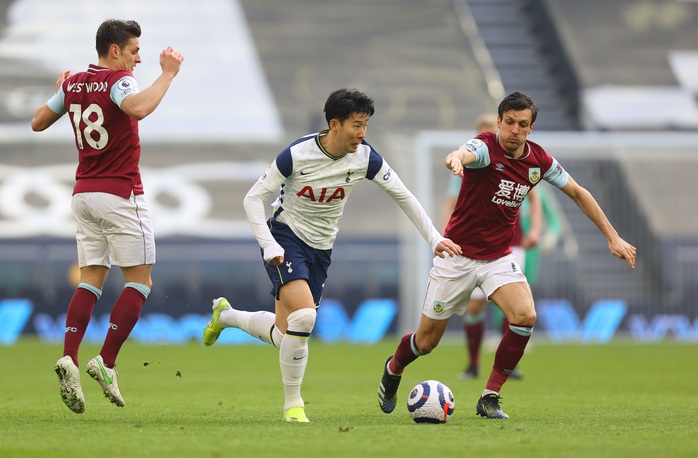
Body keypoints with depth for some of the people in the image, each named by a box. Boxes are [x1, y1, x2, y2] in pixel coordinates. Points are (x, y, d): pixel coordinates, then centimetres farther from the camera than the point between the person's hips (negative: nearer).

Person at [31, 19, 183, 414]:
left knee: (91, 280, 8)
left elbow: (38, 123, 17)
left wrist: (60, 91, 31)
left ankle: (70, 358, -10)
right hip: (121, 195, -7)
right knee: (139, 281, 3)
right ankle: (107, 364, -5)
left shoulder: (74, 84, 7)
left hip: (83, 195, 7)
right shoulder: (118, 81, -14)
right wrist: (168, 73, -26)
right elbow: (139, 108, -36)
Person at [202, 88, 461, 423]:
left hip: (321, 248, 5)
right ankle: (293, 404, -12)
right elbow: (253, 198, -13)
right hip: (286, 235, -5)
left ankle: (226, 315, 38)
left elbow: (402, 195, 1)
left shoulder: (365, 157, -10)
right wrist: (268, 245, -23)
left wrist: (434, 238, -3)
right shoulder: (297, 155, -20)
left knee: (284, 337, 7)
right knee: (304, 314, -27)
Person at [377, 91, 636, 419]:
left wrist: (612, 237, 8)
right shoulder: (485, 147, -19)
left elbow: (578, 193, 11)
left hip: (499, 257, 4)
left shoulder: (539, 160, -3)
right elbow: (463, 155, -44)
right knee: (427, 341, 4)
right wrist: (456, 158, -70)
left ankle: (490, 398, -11)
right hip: (458, 255, -4)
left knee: (525, 316, -24)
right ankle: (393, 369, 39)